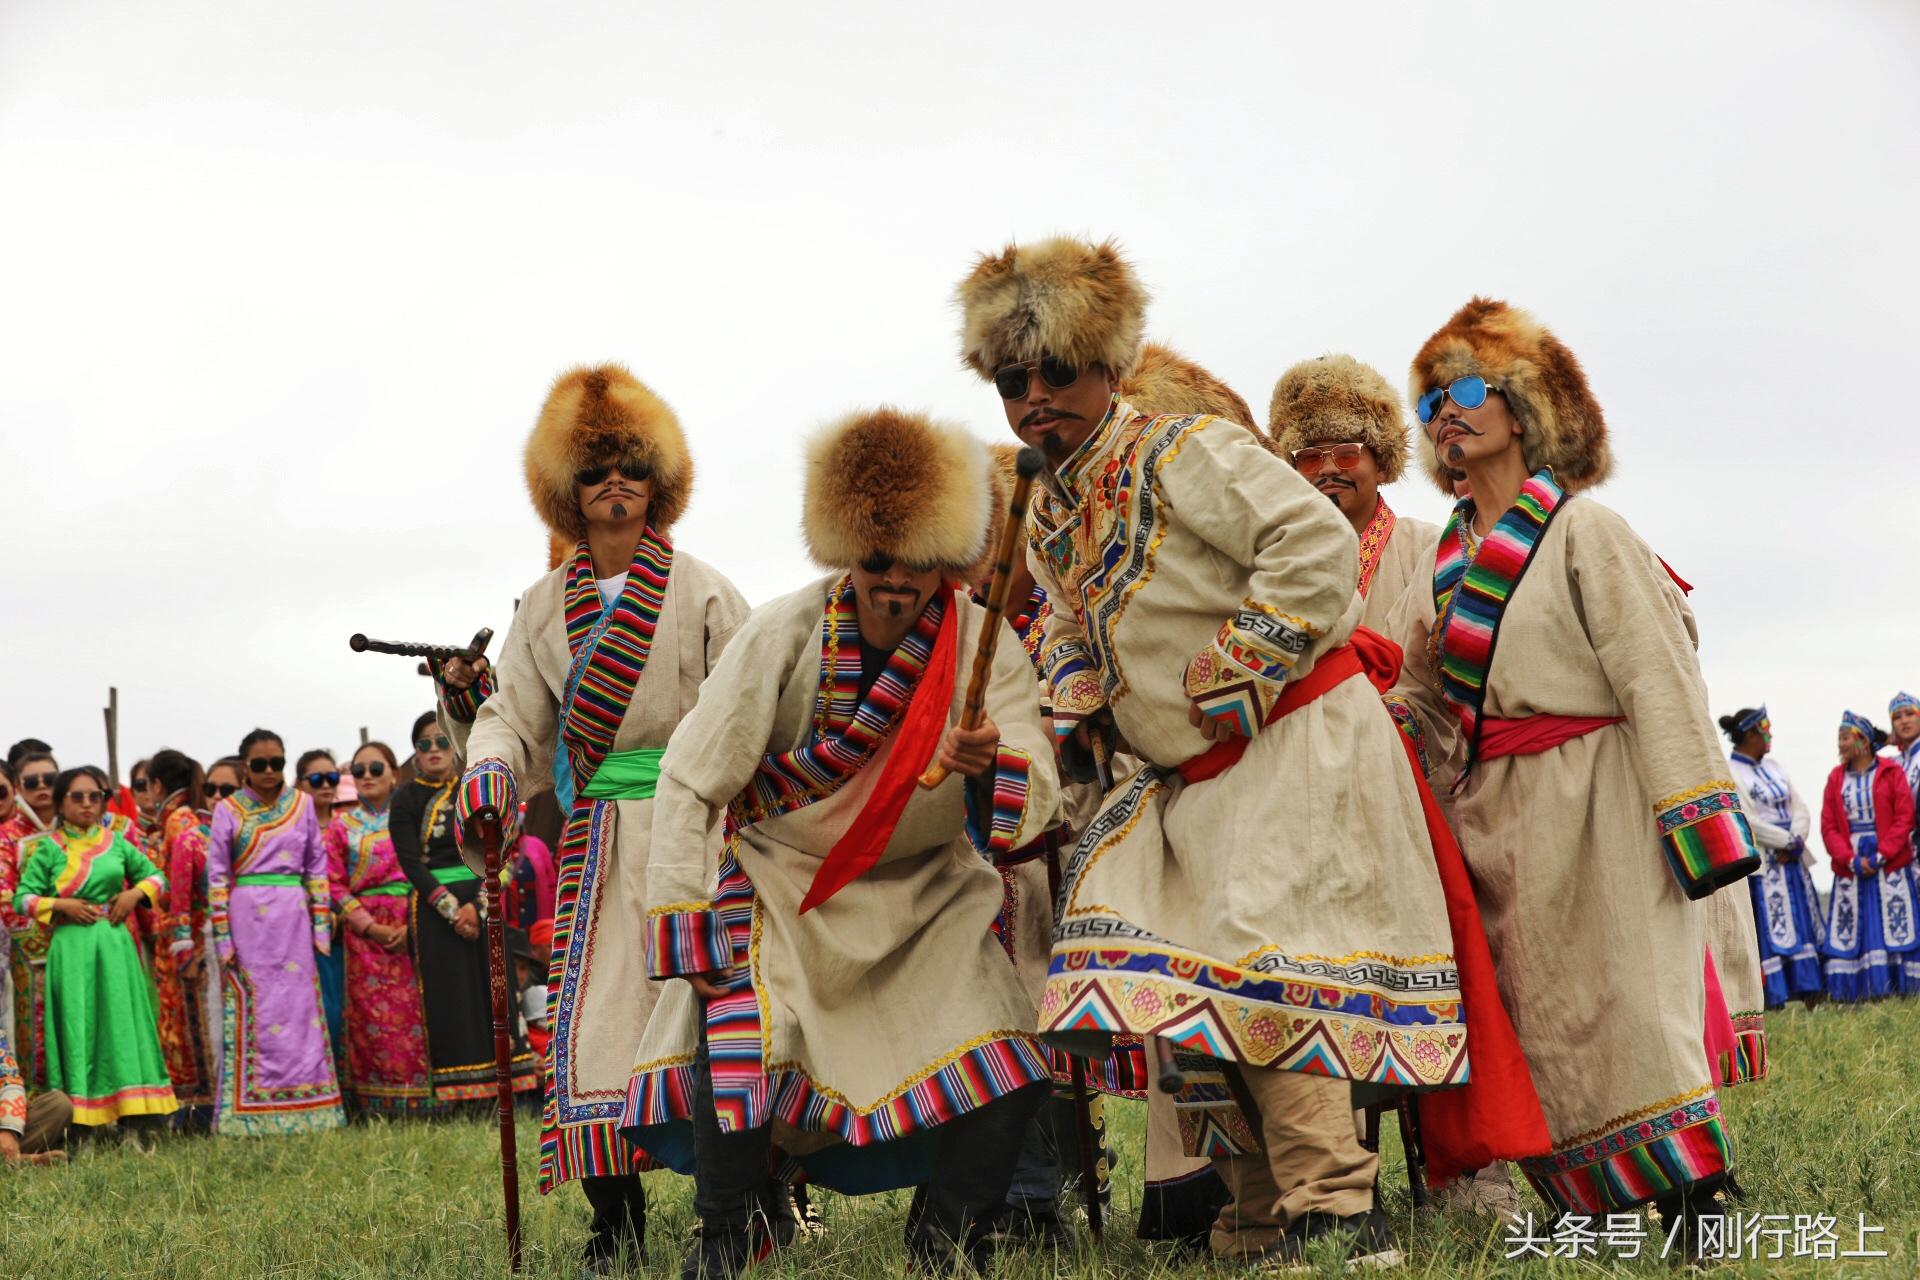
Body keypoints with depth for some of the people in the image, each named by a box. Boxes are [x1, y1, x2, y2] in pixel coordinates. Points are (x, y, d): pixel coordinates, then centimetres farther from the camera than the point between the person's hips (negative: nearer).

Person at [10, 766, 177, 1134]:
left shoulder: (116, 842, 10)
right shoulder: (48, 848, 2)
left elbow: (157, 877, 17)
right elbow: (22, 898, 0)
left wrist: (134, 894, -1)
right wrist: (60, 905, -12)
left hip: (114, 944, 2)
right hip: (72, 947, -2)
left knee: (121, 1022, -1)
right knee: (78, 1027, -3)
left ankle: (131, 1117, 0)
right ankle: (82, 1115, 0)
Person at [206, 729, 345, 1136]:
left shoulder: (301, 804, 10)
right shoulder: (228, 811, 3)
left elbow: (317, 866, 11)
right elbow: (216, 876, 1)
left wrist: (321, 923, 4)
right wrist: (222, 936, -6)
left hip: (293, 919, 2)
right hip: (248, 920, -2)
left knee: (300, 1009, 2)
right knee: (252, 1011, -2)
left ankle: (302, 1106, 7)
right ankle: (250, 1112, 0)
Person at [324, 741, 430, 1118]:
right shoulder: (341, 826, 8)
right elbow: (334, 885, 2)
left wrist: (412, 925, -10)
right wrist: (371, 927, -8)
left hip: (411, 929, 0)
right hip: (365, 933, 0)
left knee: (414, 1016, -4)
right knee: (372, 1016, -4)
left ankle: (418, 1101, 0)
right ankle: (378, 1105, -1)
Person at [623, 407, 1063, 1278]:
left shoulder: (983, 645, -12)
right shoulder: (783, 635, -18)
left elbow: (1037, 805, -17)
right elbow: (689, 784, -14)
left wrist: (996, 767, -41)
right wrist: (688, 936, -18)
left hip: (927, 894, 2)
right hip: (784, 887, -2)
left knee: (1007, 1075, -13)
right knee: (733, 1035, -25)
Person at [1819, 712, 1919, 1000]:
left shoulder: (1891, 771, 0)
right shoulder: (1836, 777, 9)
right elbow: (1828, 825, 4)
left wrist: (1881, 855, -13)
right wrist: (1851, 860, -10)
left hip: (1890, 865, -3)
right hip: (1849, 866, 3)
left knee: (1895, 928, -2)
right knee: (1849, 931, -1)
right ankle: (1857, 993, 2)